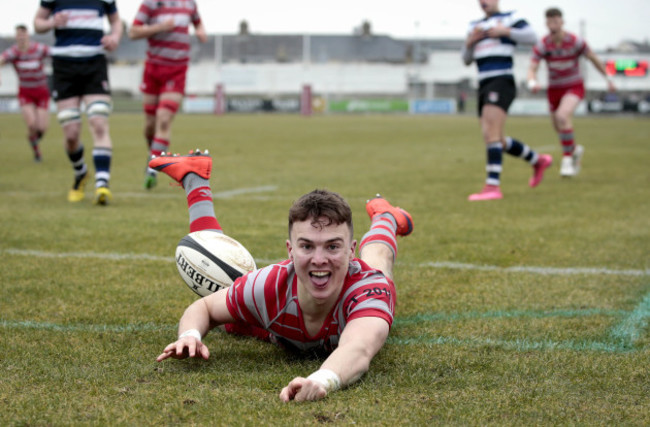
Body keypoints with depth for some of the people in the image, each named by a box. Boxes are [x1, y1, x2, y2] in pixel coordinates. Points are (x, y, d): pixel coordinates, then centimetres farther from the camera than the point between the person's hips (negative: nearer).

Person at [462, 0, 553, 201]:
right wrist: (469, 42, 3)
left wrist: (505, 31, -13)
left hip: (502, 81, -8)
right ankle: (538, 160, 27)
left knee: (491, 134, -21)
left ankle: (493, 186, -26)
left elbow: (532, 37, -8)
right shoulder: (475, 26, 23)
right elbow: (466, 60, 21)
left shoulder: (509, 18, 5)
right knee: (497, 141, 8)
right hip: (484, 85, 8)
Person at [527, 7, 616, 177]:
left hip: (575, 88, -4)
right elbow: (532, 70, -19)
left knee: (562, 116, -32)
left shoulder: (576, 41, -19)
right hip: (554, 90, 4)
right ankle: (575, 150, 50)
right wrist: (532, 83, -43)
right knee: (560, 130, 15)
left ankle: (567, 159, -20)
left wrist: (608, 79, 7)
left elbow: (594, 58, -3)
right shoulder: (542, 45, -15)